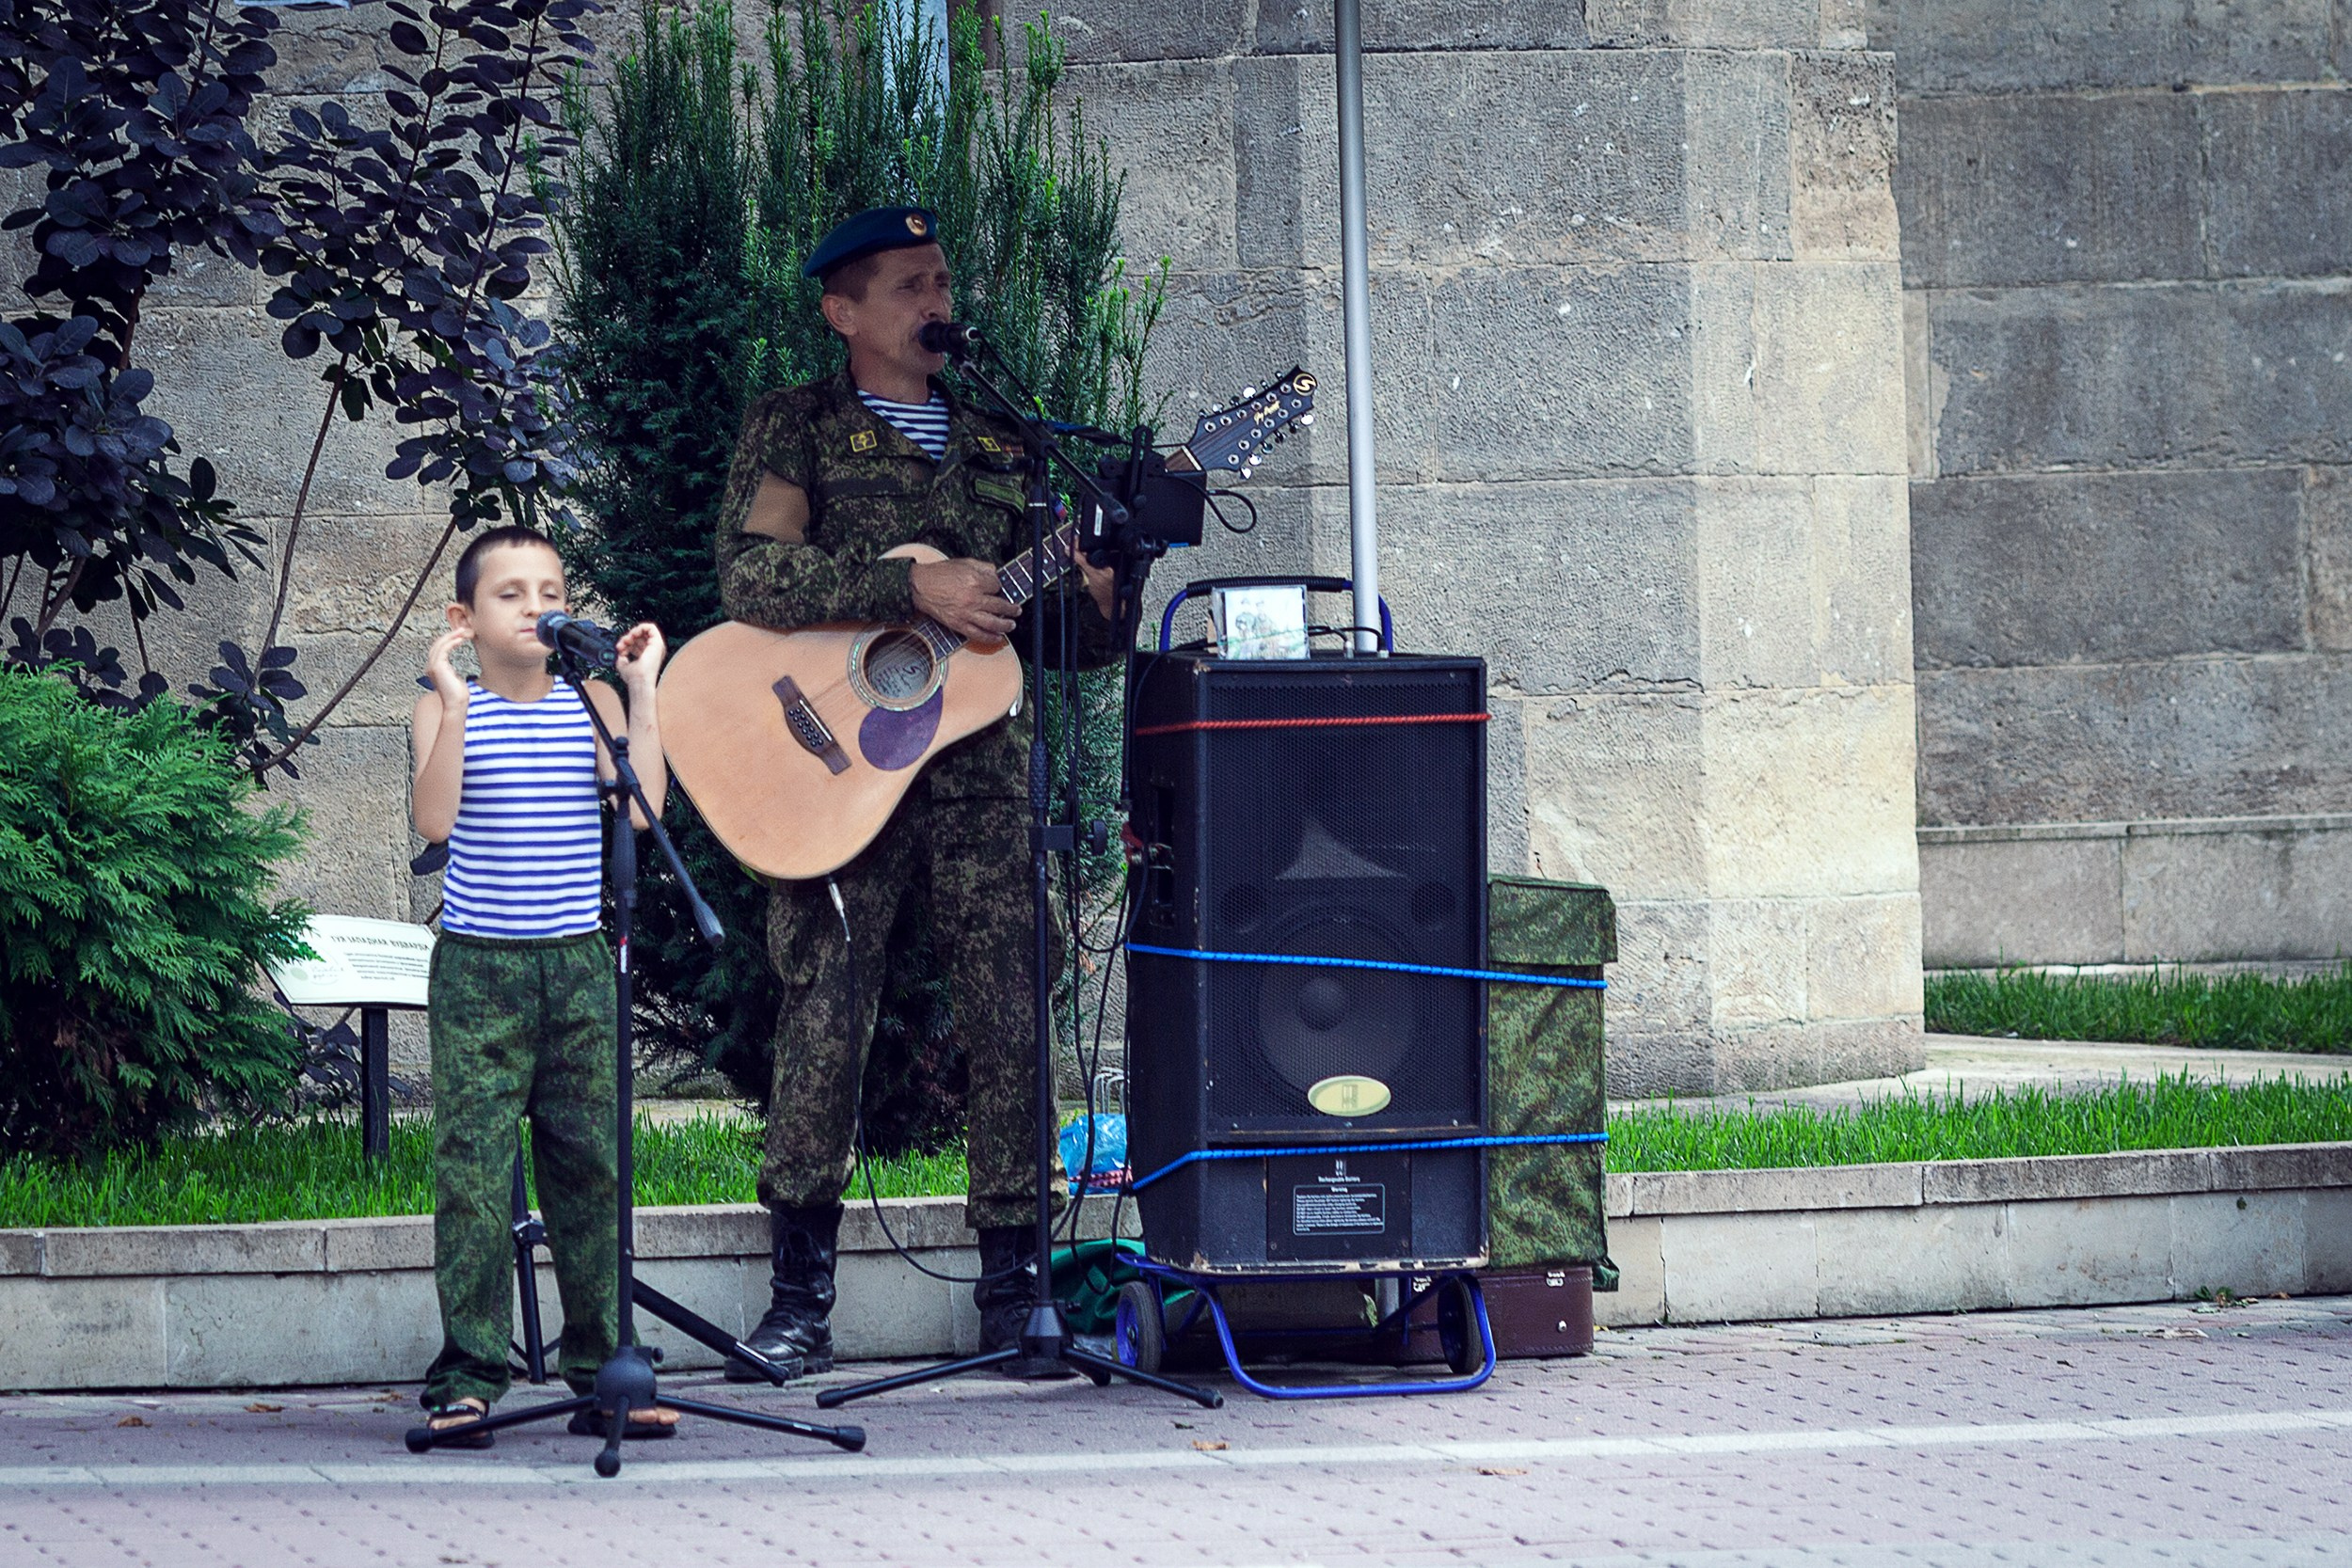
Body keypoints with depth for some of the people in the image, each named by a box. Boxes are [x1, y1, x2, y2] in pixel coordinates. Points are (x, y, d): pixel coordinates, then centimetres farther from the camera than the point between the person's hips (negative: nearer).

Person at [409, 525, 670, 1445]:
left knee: (592, 1166, 5)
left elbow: (640, 809, -9)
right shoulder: (448, 712, -1)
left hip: (577, 963, 3)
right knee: (473, 1173, -4)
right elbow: (435, 819, -17)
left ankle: (603, 1372, 13)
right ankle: (468, 1377, 2)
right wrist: (455, 706, -23)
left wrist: (641, 692, -9)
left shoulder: (589, 704, 6)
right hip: (478, 966, -3)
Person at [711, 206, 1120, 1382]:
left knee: (1010, 1021, -3)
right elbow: (750, 578, -13)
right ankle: (800, 1301, 2)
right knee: (823, 1017, -7)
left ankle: (1011, 1296, 3)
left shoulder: (998, 441, 17)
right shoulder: (793, 430, 5)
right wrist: (914, 589, -20)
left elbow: (1063, 637, 18)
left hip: (979, 763, 3)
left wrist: (1099, 594, -6)